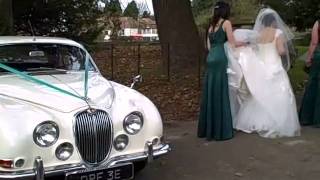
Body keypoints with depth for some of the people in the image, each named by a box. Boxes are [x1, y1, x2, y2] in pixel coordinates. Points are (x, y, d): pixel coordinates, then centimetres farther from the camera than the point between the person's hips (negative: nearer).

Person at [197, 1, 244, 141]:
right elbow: (232, 43, -2)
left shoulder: (211, 26, 20)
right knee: (220, 94, -5)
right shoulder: (226, 23, 0)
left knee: (210, 93, 10)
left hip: (211, 59, 7)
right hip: (220, 60, -7)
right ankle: (220, 131, -1)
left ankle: (207, 129, 16)